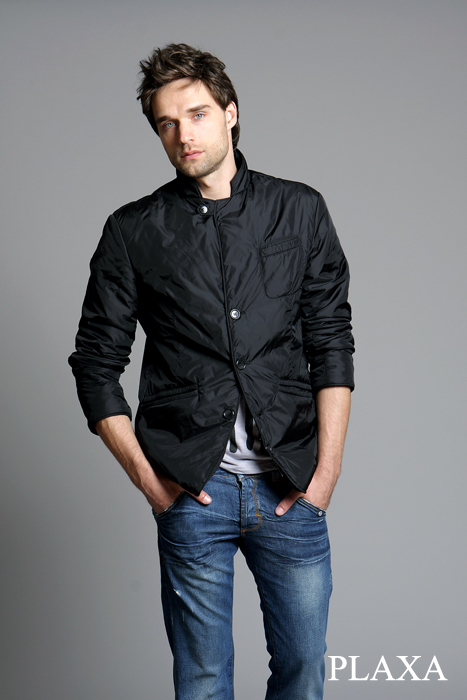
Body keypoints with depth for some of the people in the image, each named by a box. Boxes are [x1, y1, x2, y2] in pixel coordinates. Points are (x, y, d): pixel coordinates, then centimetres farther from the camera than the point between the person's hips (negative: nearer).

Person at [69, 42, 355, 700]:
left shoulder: (300, 211, 6)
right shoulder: (133, 232, 4)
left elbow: (331, 344, 3)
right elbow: (97, 362, 6)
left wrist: (327, 468, -4)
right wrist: (145, 475, -3)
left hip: (292, 488, 1)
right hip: (192, 490, -1)